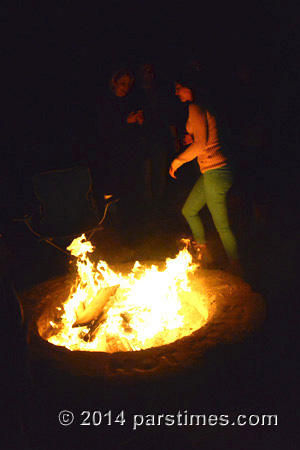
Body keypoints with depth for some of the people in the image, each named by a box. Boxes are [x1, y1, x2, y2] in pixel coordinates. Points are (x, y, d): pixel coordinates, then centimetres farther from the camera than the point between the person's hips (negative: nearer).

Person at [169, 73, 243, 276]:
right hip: (210, 172, 11)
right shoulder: (202, 108, 17)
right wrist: (191, 138, 8)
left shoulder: (195, 109, -13)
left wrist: (177, 161, -10)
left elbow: (201, 144, -21)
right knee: (189, 210, 21)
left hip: (215, 173, -11)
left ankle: (236, 269, 13)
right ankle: (205, 255, 31)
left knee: (222, 226, -1)